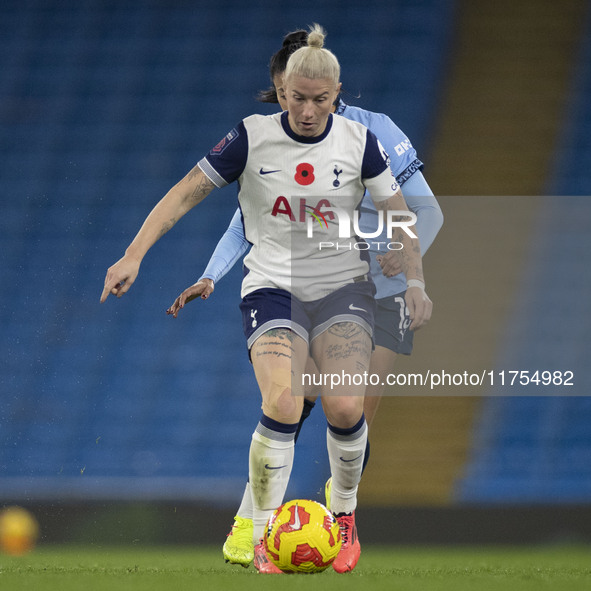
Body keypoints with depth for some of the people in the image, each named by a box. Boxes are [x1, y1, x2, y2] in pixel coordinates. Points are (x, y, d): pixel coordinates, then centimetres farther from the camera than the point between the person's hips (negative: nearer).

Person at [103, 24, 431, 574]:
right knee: (283, 404, -24)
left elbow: (398, 215, 7)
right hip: (272, 286, -1)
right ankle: (263, 539, -11)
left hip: (344, 286, 1)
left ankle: (344, 517, 8)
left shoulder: (358, 141, -1)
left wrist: (415, 282, -4)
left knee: (345, 406, -20)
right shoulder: (253, 137, -5)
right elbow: (187, 193, -3)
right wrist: (133, 254, -11)